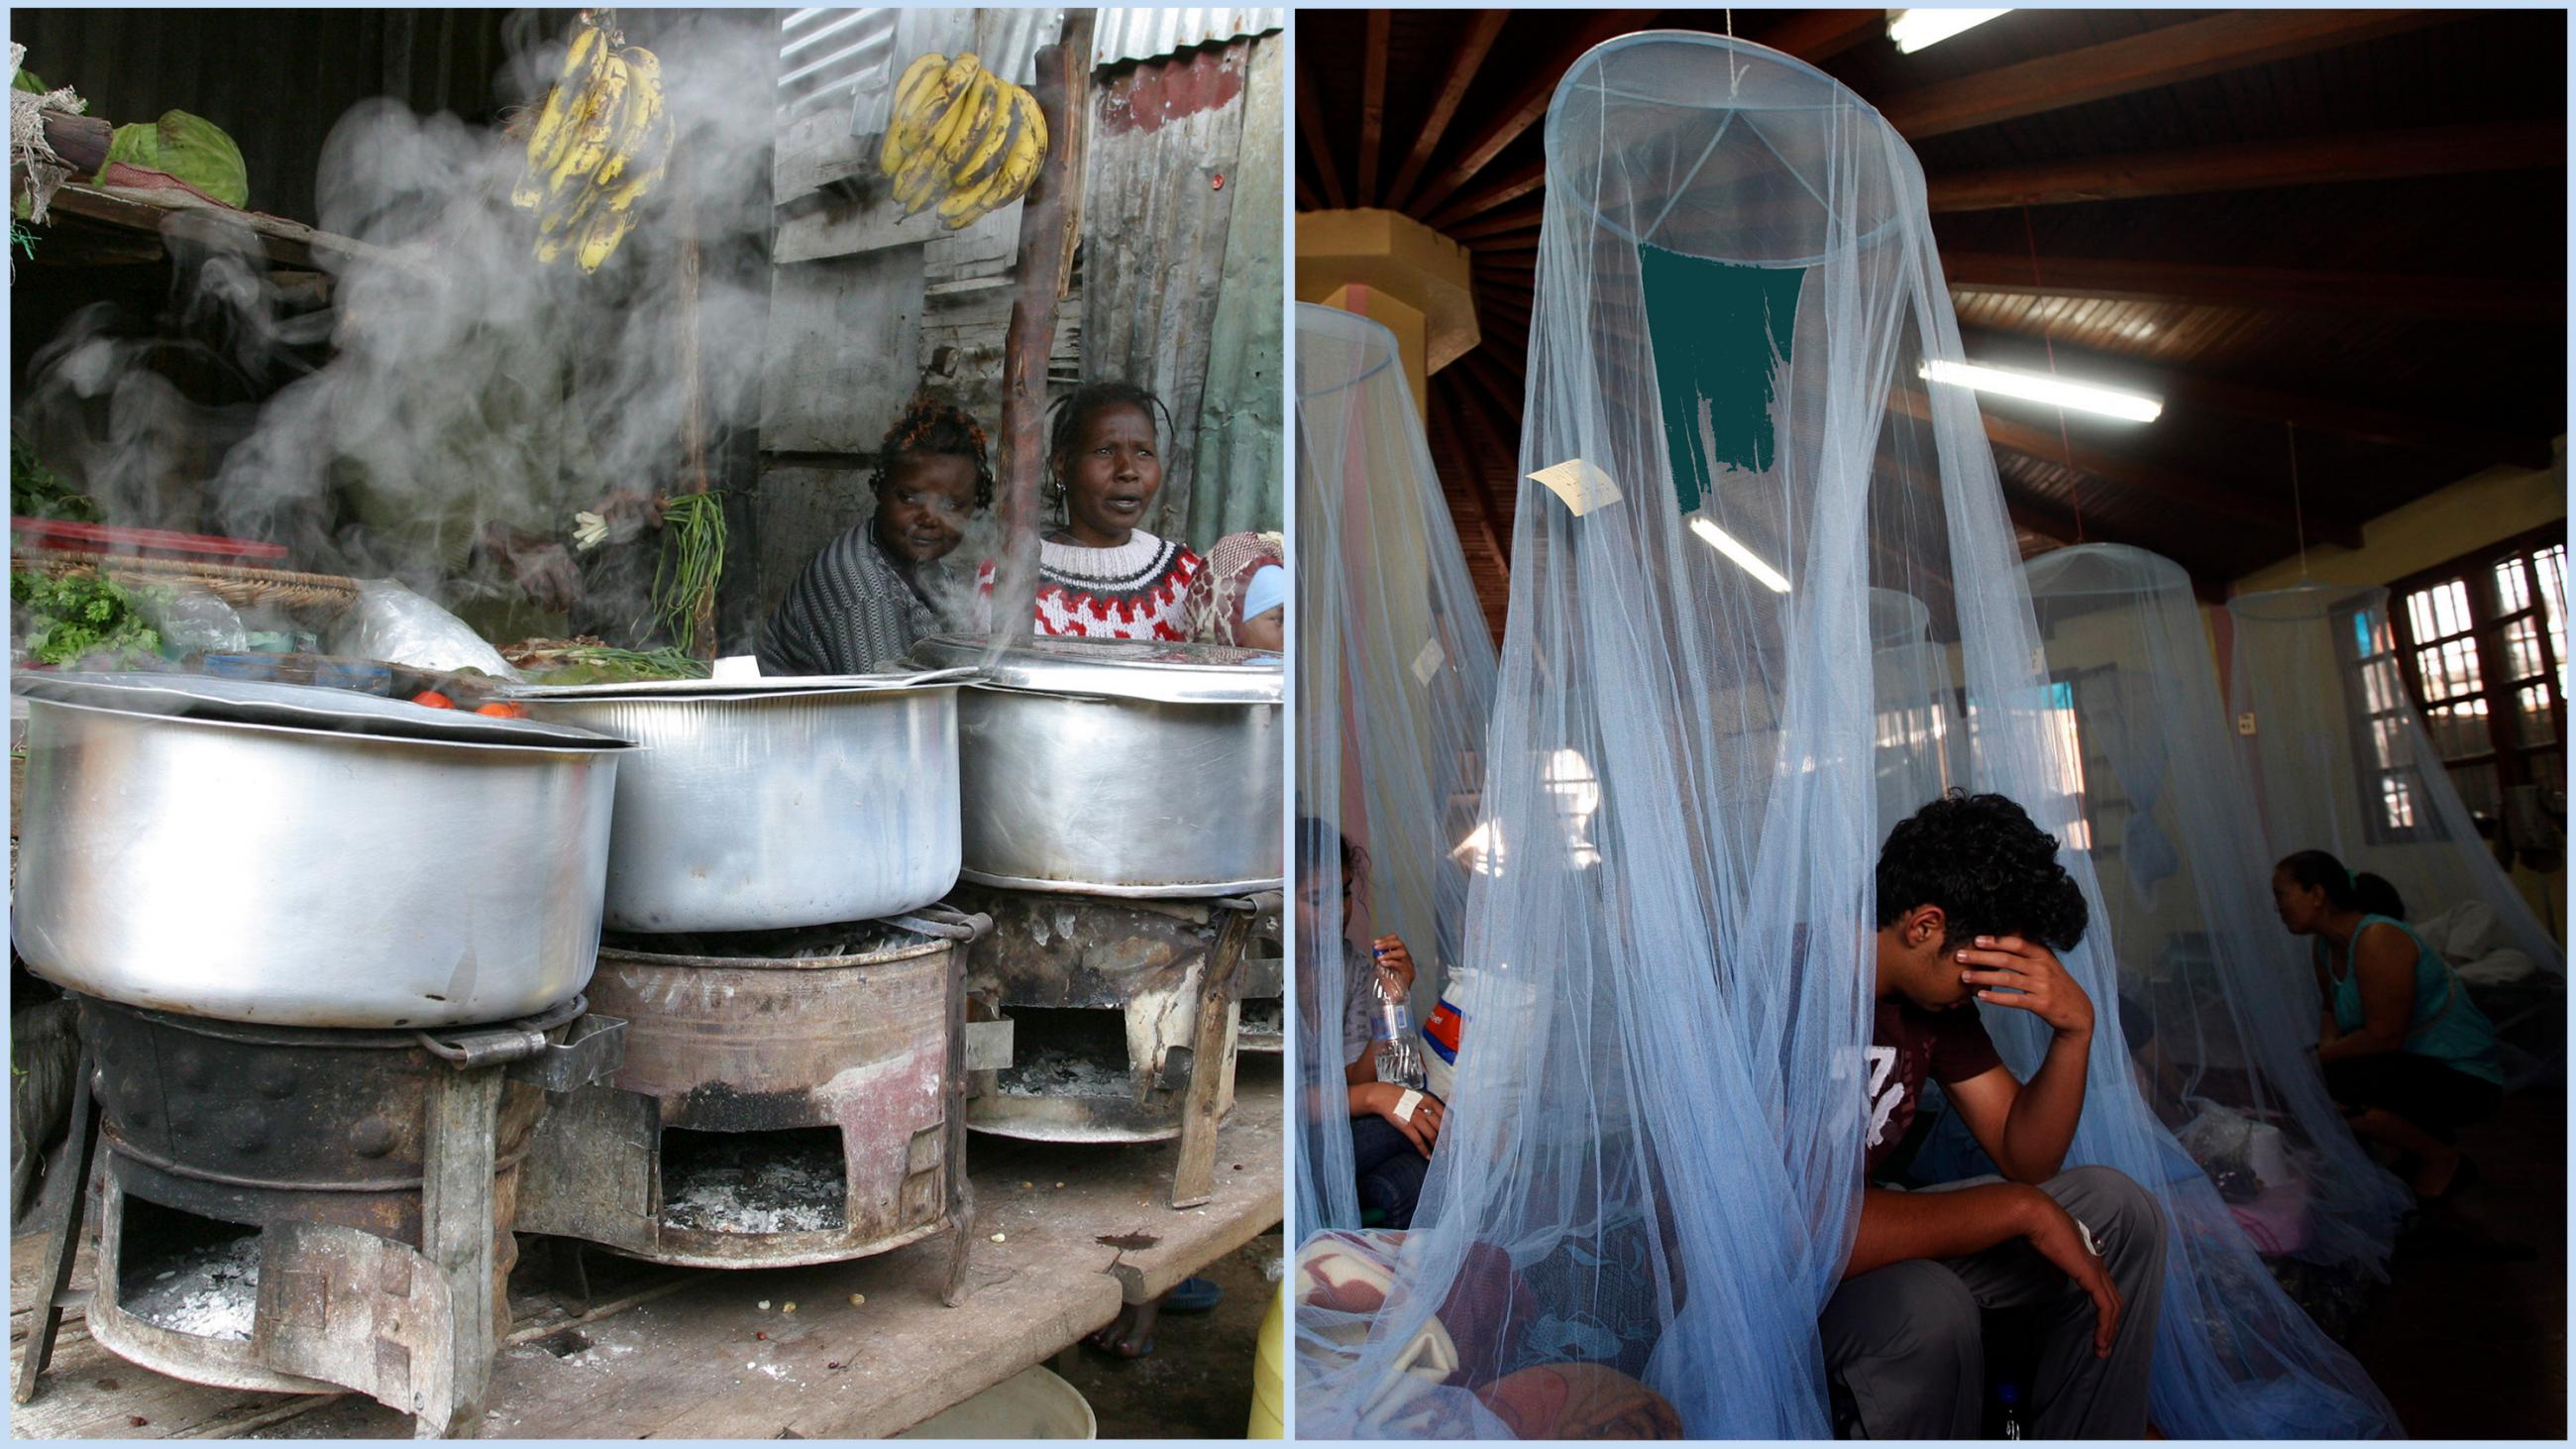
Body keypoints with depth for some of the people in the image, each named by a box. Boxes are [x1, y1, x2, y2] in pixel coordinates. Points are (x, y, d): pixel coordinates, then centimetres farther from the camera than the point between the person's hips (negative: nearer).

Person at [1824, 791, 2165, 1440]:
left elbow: (2024, 1155, 3)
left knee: (2118, 1210, 2)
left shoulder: (1936, 988, -1)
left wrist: (2075, 1028, -15)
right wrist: (2023, 1209, -27)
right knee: (1926, 1311, -37)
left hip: (1866, 1226, 9)